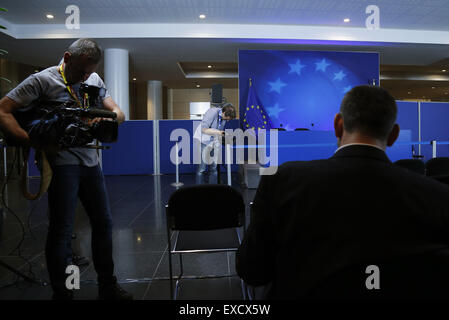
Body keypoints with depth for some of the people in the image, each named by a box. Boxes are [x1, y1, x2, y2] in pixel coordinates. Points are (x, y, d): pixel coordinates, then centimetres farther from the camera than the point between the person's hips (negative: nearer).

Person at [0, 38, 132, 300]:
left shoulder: (94, 80, 12)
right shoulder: (43, 80, -5)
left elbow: (119, 113, 9)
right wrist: (30, 141, -23)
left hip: (91, 161, 6)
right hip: (62, 163, -5)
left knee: (104, 223, 10)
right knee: (62, 231, -1)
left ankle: (108, 287, 26)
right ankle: (61, 293, 17)